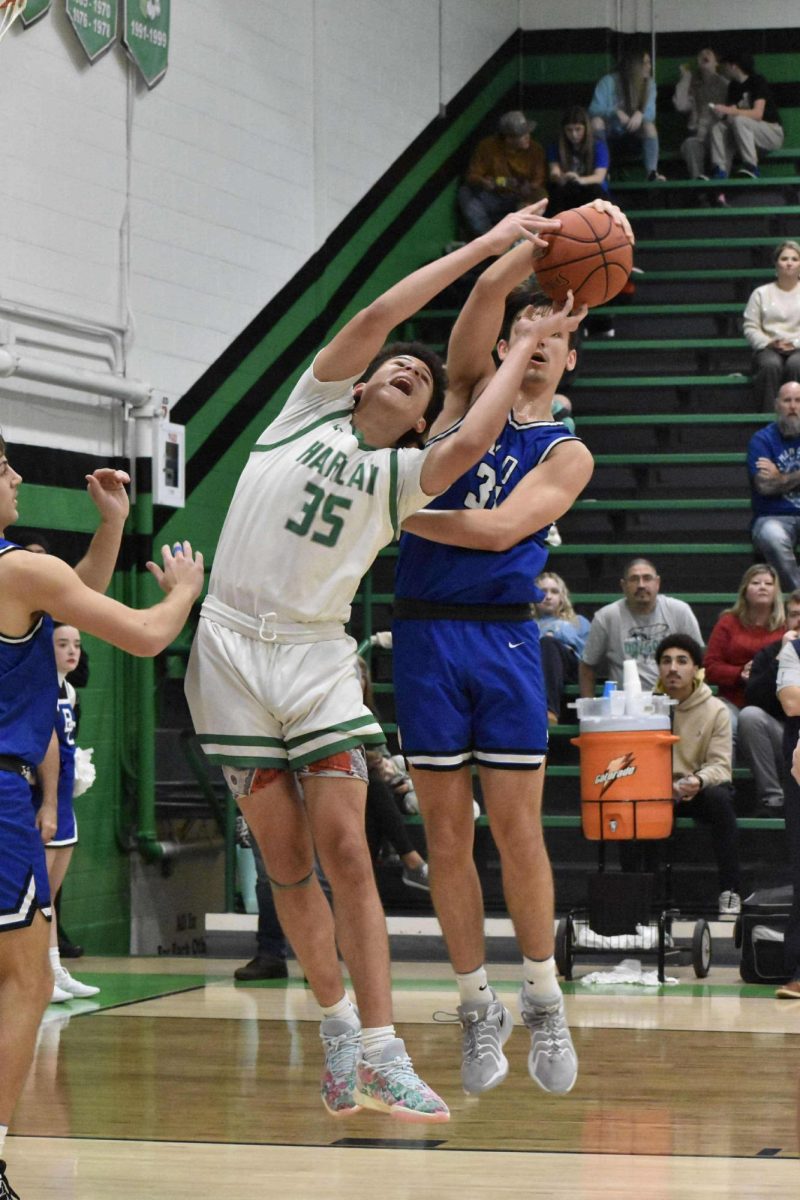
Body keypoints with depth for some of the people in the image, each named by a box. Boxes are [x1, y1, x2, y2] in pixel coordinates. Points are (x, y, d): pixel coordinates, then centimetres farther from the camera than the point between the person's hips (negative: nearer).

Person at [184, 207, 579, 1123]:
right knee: (287, 863, 3)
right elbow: (376, 316, -3)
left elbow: (471, 441, -13)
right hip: (234, 645, 0)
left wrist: (526, 346, -1)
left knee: (344, 852, -9)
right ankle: (339, 1028, 17)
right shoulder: (313, 408, 9)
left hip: (317, 655, 0)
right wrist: (486, 245, -3)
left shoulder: (403, 474, 9)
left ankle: (380, 1058, -10)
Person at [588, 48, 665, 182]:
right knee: (596, 121, -35)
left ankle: (652, 171, -33)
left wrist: (640, 114, -38)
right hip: (610, 130, -2)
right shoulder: (608, 81, -17)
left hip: (632, 130, 2)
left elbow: (650, 113, -14)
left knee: (649, 126, -30)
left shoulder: (649, 83, -6)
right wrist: (616, 112, -40)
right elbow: (594, 109, -22)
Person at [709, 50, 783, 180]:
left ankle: (751, 167, -35)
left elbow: (758, 114, -22)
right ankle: (720, 171, -31)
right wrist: (722, 112, -24)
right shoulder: (733, 86, 11)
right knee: (718, 128, -16)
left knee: (739, 120, -33)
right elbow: (732, 114, 0)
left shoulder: (758, 81, -10)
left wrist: (728, 111, -30)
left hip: (773, 133, -6)